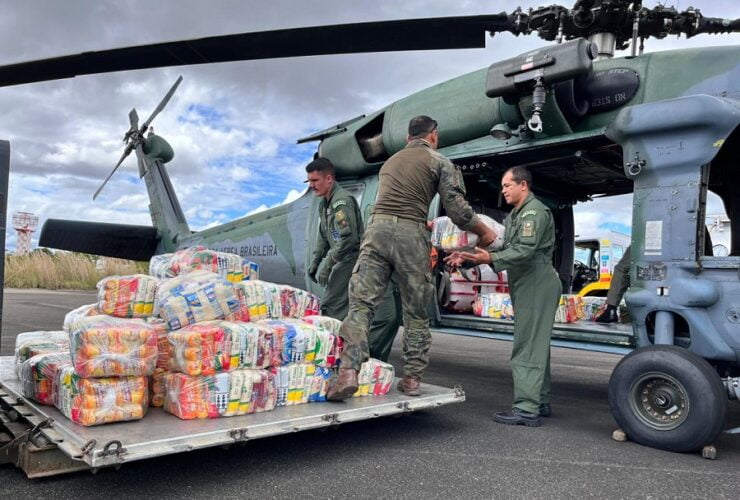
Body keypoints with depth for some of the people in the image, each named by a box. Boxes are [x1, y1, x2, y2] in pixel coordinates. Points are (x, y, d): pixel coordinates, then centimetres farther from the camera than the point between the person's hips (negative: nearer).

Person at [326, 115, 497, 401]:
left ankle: (348, 371, -18)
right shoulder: (439, 162, 11)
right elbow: (458, 210, 2)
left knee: (361, 303, -4)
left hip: (377, 228, 3)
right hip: (411, 234, -3)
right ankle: (412, 378, 12)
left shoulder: (390, 161, 28)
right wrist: (484, 232, 19)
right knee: (416, 312, 9)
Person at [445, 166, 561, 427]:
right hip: (526, 286, 10)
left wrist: (490, 258, -32)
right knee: (536, 345, 14)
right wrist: (467, 256, 0)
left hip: (537, 285, -10)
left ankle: (526, 410, -8)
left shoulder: (535, 211, -11)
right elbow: (499, 246, 12)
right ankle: (540, 403, 23)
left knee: (527, 348, -10)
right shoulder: (513, 216, 21)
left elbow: (525, 250, -23)